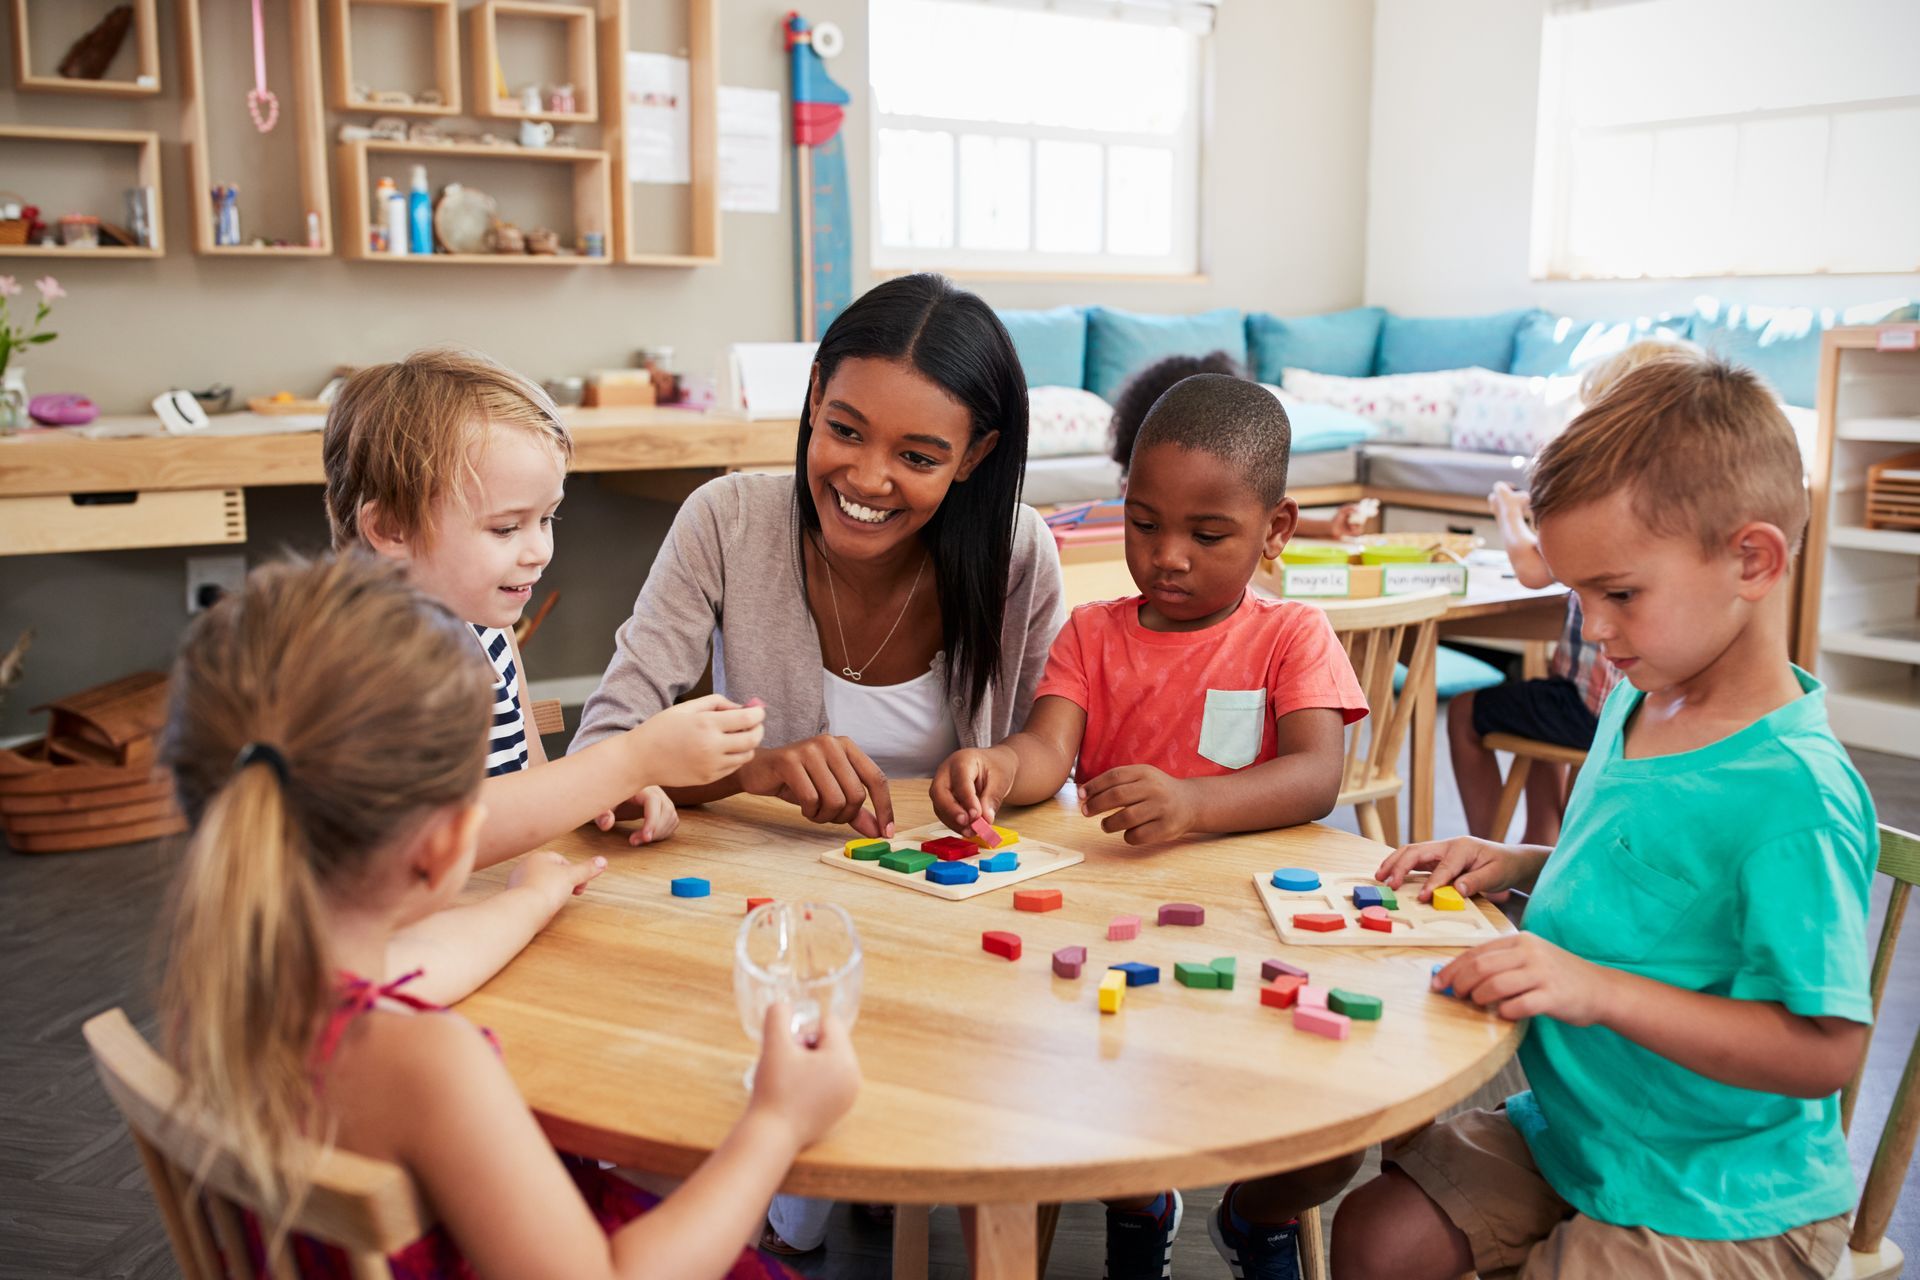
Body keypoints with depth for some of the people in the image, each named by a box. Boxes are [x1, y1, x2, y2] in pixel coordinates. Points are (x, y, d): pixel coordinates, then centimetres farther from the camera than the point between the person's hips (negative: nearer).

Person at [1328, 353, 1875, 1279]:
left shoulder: (1796, 793, -26)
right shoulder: (1638, 701, 1)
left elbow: (1825, 1048, -27)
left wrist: (1597, 990, -32)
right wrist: (1522, 865, 1)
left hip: (1718, 1205, -7)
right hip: (1571, 1130, 8)